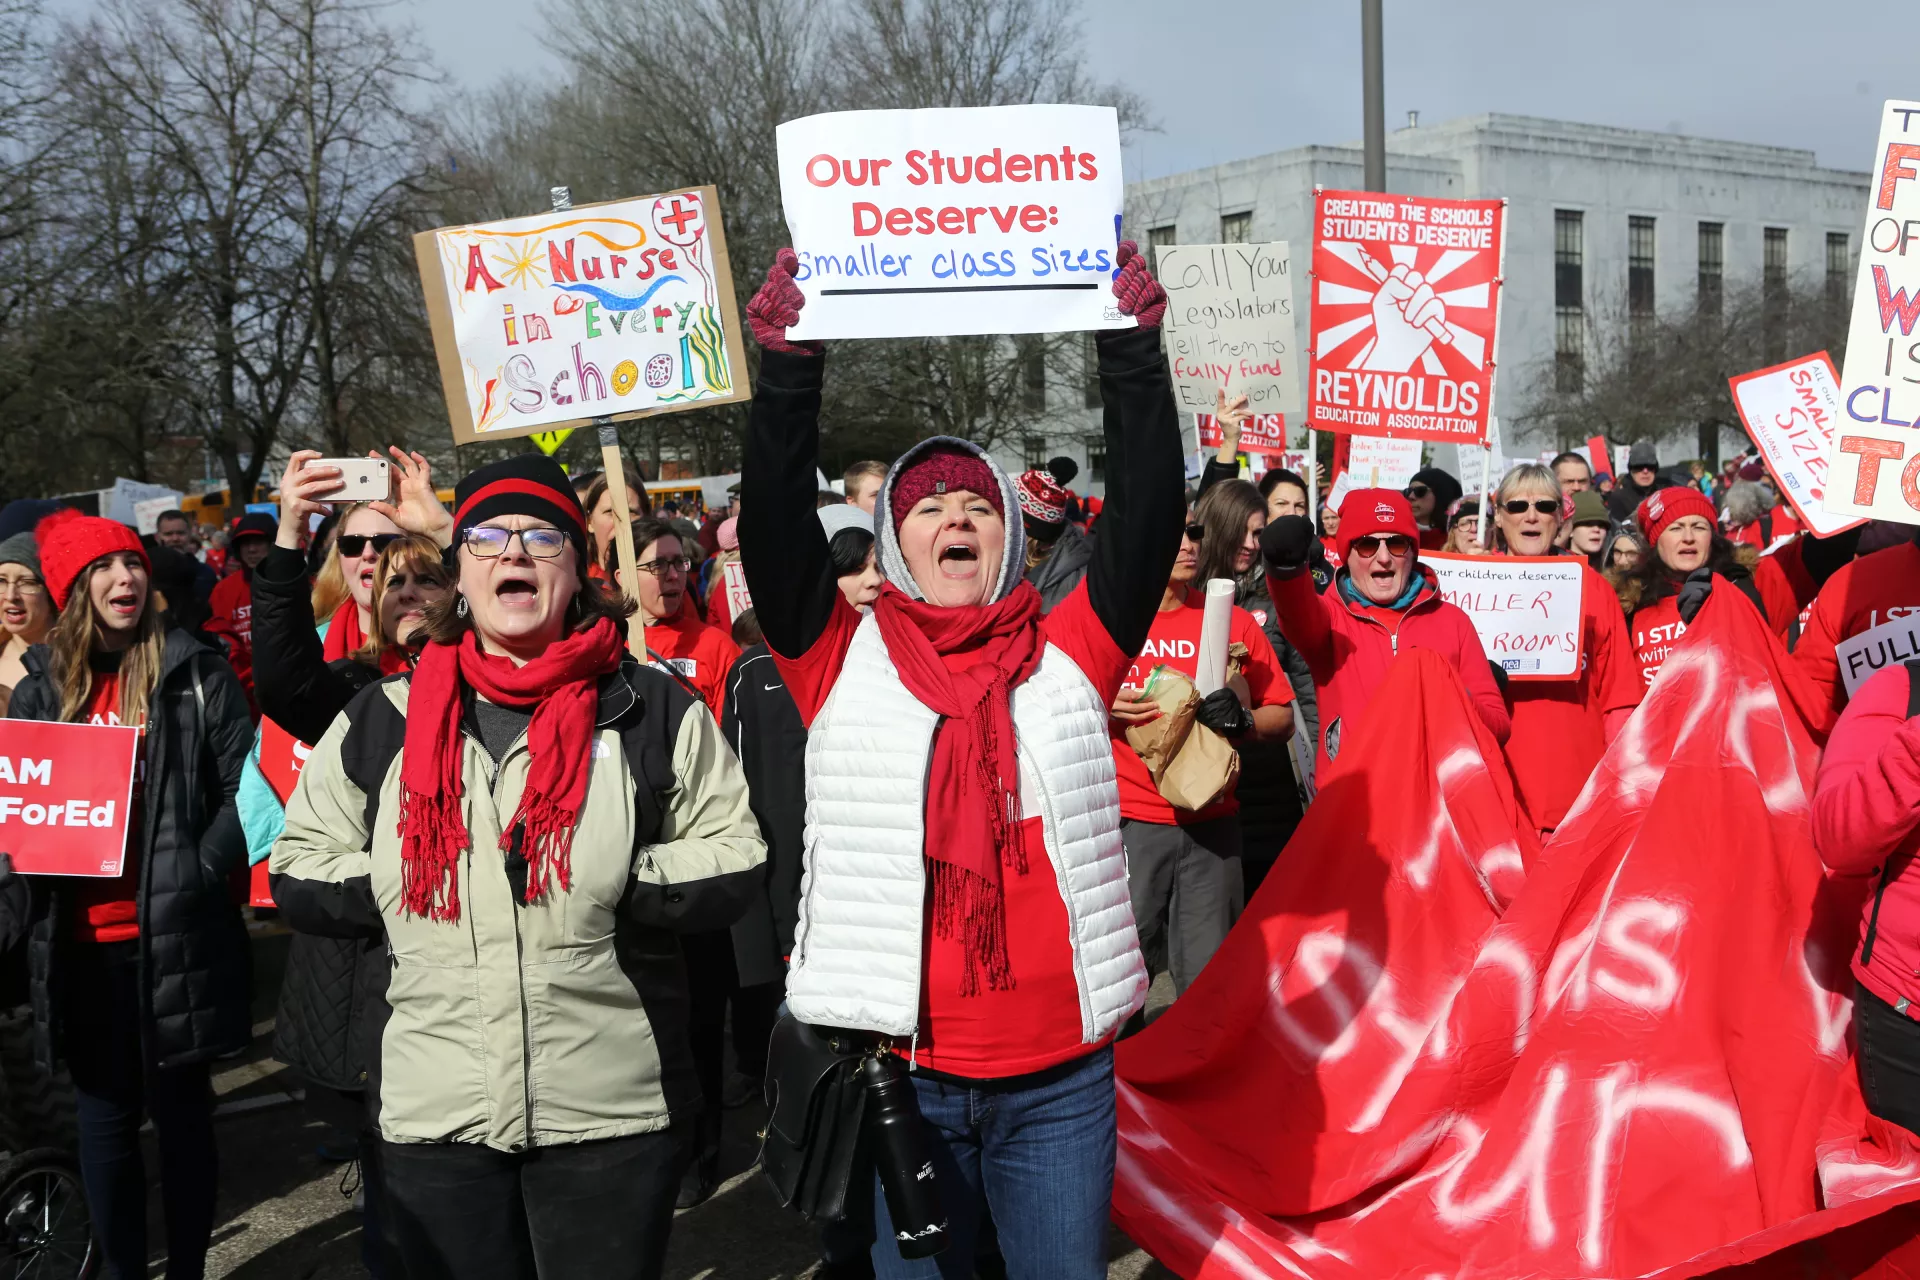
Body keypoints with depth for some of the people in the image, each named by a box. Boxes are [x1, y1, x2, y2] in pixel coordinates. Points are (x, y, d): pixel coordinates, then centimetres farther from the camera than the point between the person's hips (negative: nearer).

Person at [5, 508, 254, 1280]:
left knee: (181, 1110, 8)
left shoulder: (196, 674, -1)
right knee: (104, 1115, 11)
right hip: (82, 941, 3)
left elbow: (247, 787, -5)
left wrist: (196, 874, -15)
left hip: (175, 935, -3)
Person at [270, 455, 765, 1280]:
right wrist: (410, 883, -7)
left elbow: (733, 867, -1)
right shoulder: (383, 718, 7)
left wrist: (613, 883, -15)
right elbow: (299, 874, 9)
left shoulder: (653, 710, 0)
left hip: (614, 1110, -2)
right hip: (435, 1115, 2)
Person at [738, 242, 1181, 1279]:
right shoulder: (845, 663, 2)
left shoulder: (1068, 658, 4)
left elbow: (1146, 513, -4)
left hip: (1060, 1074, 1)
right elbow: (774, 525, -8)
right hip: (896, 1071, -1)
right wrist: (790, 365, -15)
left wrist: (1131, 348, -11)